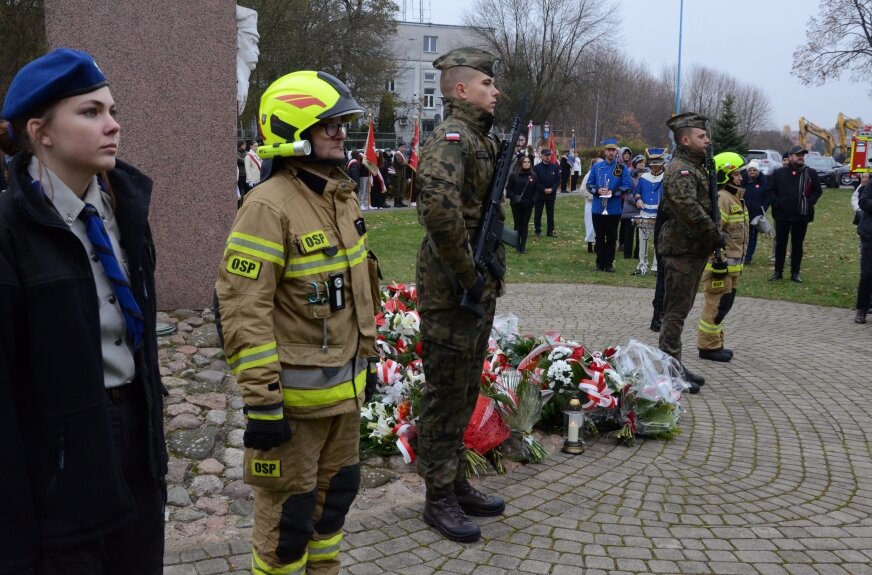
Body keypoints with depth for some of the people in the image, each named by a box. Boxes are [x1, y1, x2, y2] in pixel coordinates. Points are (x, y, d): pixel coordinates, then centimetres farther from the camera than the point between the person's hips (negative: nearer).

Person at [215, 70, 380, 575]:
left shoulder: (343, 195, 8)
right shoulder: (270, 206, -19)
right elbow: (243, 310, -22)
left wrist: (364, 356, 21)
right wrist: (262, 400, -22)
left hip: (346, 384, 9)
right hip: (296, 391, -8)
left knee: (337, 491, 22)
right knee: (290, 510, 6)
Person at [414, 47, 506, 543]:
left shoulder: (483, 140, 15)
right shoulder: (450, 139, -16)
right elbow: (440, 210, -33)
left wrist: (492, 274, 13)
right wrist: (467, 276, -23)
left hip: (479, 288, 10)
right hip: (451, 291, -9)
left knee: (466, 392, 18)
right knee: (446, 395, 2)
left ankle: (457, 483, 32)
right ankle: (439, 498, 15)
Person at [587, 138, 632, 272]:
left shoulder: (623, 168, 0)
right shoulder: (597, 167, 7)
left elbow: (627, 186, -4)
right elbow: (589, 184, 8)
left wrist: (613, 192, -17)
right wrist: (598, 190, -12)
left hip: (614, 209, -2)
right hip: (598, 208, 2)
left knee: (612, 238, 4)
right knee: (599, 237, 7)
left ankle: (609, 263, 12)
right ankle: (600, 263, 15)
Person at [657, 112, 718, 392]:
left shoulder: (696, 167, 16)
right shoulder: (679, 170, -16)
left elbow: (706, 204, 24)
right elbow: (689, 208, -29)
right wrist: (715, 235, -19)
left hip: (693, 250, 10)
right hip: (682, 251, -10)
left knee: (680, 309, 16)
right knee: (676, 311, -5)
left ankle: (674, 365, 25)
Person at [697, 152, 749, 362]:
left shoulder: (735, 197, 17)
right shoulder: (720, 199, -17)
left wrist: (737, 262, 25)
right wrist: (718, 261, -24)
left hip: (731, 264, 10)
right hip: (720, 263, -10)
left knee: (724, 304, 17)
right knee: (716, 305, -4)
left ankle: (715, 343, 26)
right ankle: (708, 347, 4)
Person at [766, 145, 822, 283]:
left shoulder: (811, 173, 3)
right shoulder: (778, 173, 2)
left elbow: (818, 191, 7)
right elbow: (770, 190, 5)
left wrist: (809, 203, -6)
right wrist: (777, 203, -8)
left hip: (802, 216, 0)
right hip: (782, 215, 0)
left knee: (797, 245, 7)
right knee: (780, 243, 7)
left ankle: (795, 272, 14)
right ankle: (778, 271, 16)